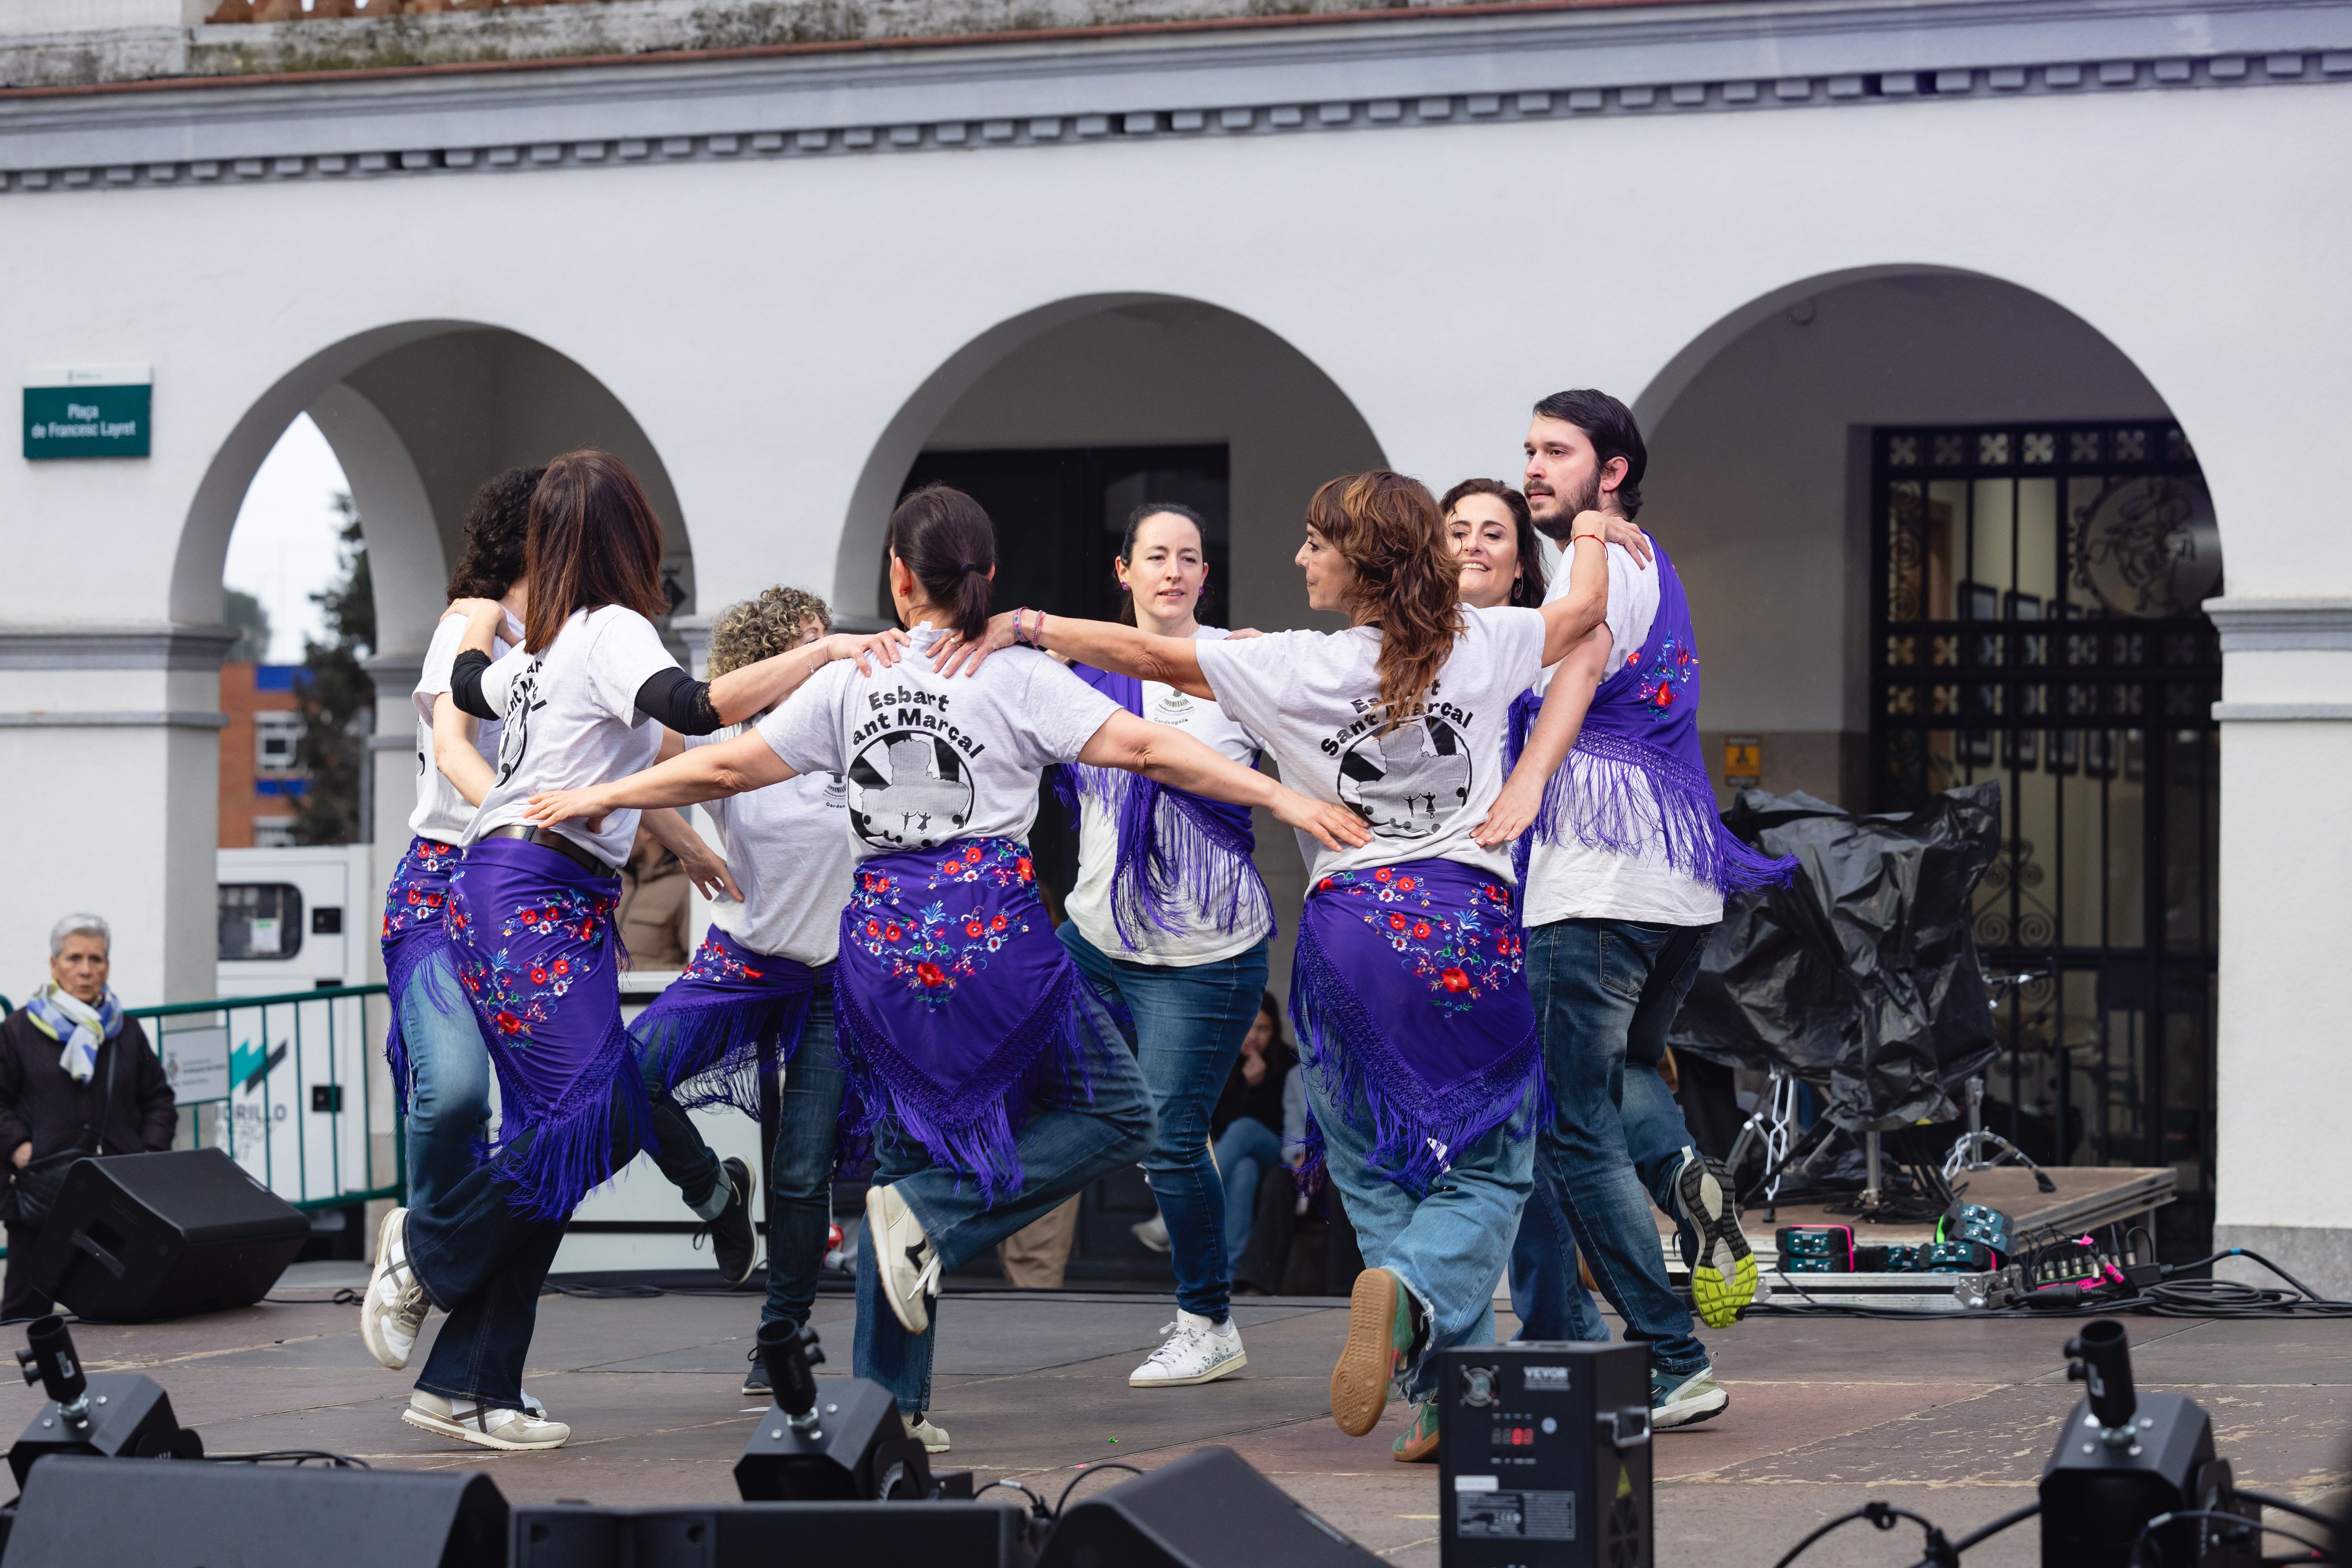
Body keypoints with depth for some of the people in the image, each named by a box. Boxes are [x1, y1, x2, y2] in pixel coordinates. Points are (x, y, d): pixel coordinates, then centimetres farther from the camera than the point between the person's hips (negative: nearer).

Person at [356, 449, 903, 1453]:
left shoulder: (546, 645, 17)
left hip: (500, 892, 9)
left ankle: (468, 1385, 3)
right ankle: (425, 1250, 2)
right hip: (538, 892, -9)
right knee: (593, 1115, -16)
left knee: (550, 1137, 4)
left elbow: (470, 687, 39)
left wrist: (481, 623, 60)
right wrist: (822, 651, -24)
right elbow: (695, 708, -26)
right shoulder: (613, 632, -7)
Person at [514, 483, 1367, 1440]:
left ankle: (888, 1398, 10)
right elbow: (1145, 750, -9)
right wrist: (1282, 799, -9)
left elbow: (727, 767, 10)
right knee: (1115, 1114, 8)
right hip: (992, 927, -4)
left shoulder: (852, 683, 7)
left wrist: (595, 799, 23)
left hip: (880, 936, 4)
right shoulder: (1018, 678, -1)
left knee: (903, 1152, 14)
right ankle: (933, 1215, -9)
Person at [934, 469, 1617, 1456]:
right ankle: (1416, 1289, -24)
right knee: (1485, 1171, 7)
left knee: (1374, 1171, 14)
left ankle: (1451, 1386, 2)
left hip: (1352, 921, -1)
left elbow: (1152, 655, 1)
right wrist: (1588, 533, 42)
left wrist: (1022, 626, 11)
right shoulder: (1481, 645, 4)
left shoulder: (1299, 668, -2)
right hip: (1472, 921, 1)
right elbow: (1586, 608, 21)